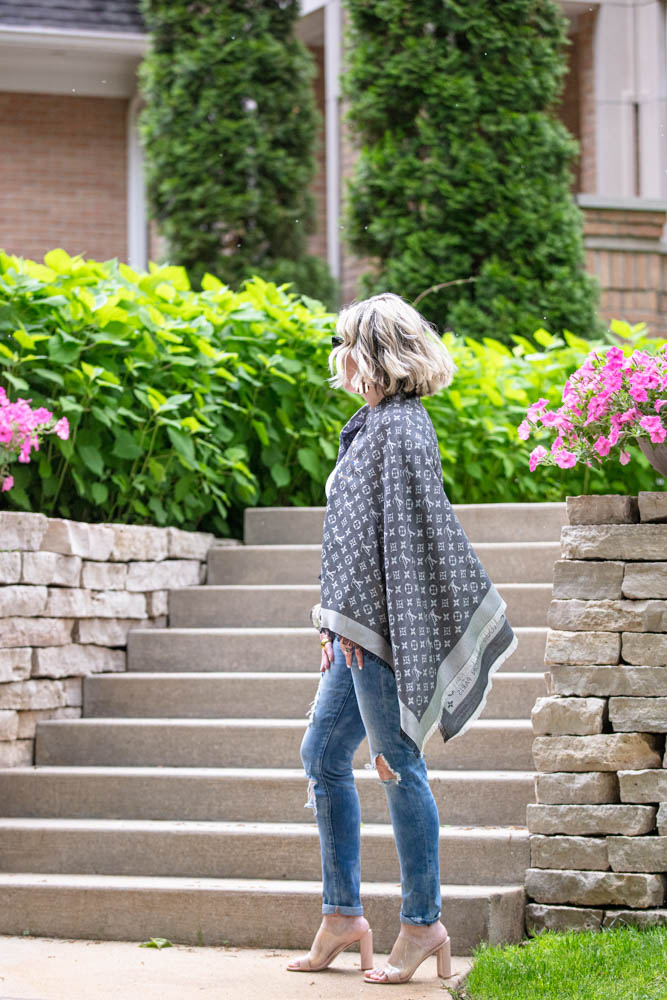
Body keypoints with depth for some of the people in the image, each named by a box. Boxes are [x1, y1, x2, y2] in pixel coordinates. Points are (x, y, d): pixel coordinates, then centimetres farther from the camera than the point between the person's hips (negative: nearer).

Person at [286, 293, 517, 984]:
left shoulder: (400, 428, -14)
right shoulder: (376, 423, 15)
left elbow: (407, 532, -20)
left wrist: (367, 628, -21)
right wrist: (340, 622, 21)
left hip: (381, 628, -10)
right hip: (359, 630, 10)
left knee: (398, 764, -4)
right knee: (322, 756, 13)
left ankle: (423, 922, 5)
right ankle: (342, 917, 18)